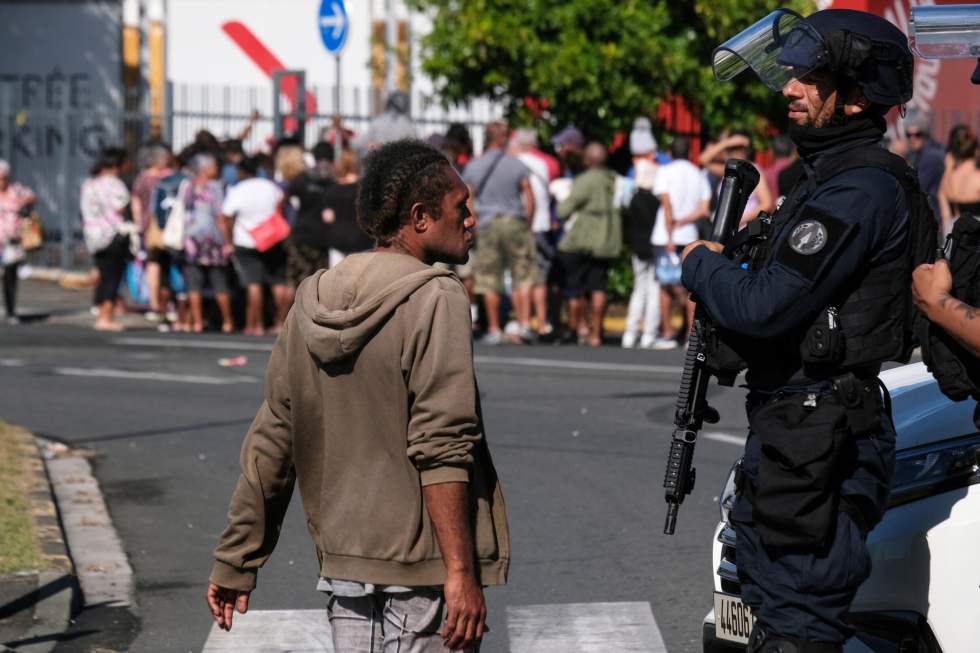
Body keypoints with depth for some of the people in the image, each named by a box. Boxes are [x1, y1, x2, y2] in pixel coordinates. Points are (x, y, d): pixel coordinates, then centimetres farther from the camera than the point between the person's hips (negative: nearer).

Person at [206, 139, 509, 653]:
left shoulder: (312, 302, 9)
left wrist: (235, 564, 17)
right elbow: (441, 446, -19)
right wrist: (461, 571, -20)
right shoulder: (433, 298, -11)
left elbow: (270, 444, 12)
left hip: (342, 564, 7)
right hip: (421, 564, -7)